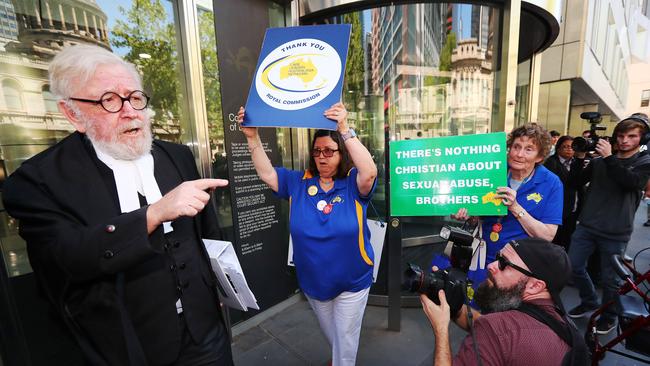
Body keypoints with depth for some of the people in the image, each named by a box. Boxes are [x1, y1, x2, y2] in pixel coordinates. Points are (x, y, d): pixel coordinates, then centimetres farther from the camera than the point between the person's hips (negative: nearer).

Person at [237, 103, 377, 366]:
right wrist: (253, 137, -20)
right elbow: (266, 173, -9)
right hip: (312, 281, 5)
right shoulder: (298, 183, -7)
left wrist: (345, 129, -44)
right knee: (329, 333, 31)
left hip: (351, 282, -4)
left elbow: (370, 171, -38)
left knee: (345, 338, 18)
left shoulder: (353, 183, -18)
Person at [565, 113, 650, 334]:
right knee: (574, 266, 7)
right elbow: (576, 182, 3)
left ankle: (609, 316, 31)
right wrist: (580, 158, -8)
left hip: (615, 232, -3)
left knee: (609, 278, 8)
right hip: (587, 225, 3)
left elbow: (631, 181, -20)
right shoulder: (599, 160, 7)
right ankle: (590, 302, 32)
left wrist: (609, 158, -22)